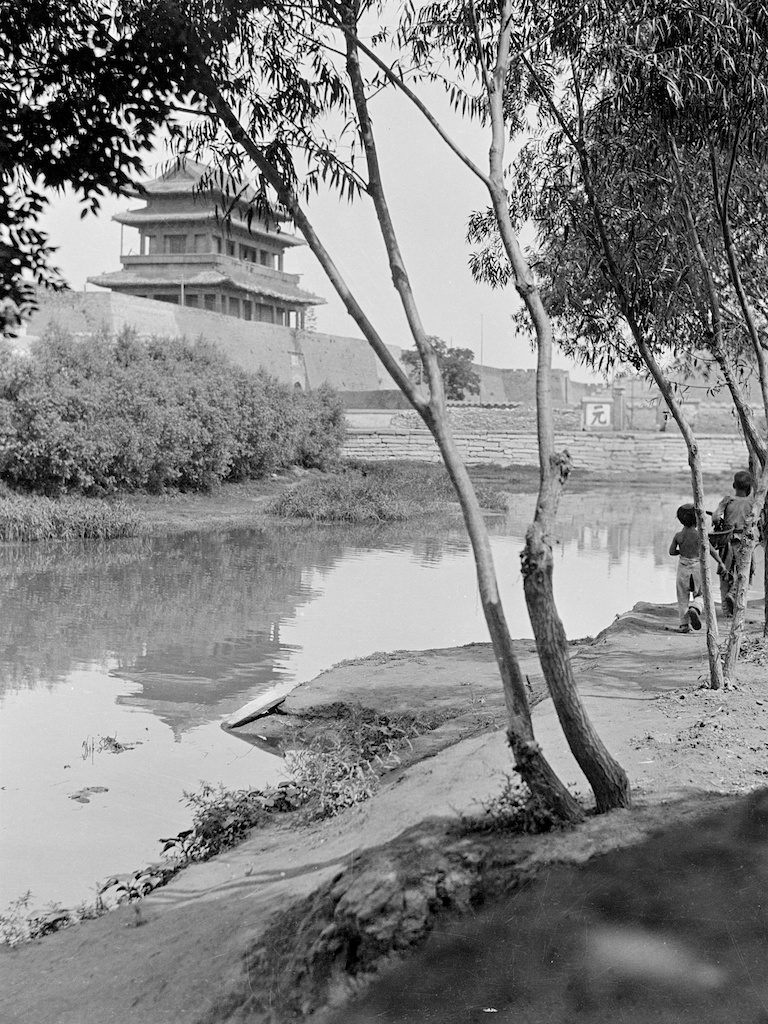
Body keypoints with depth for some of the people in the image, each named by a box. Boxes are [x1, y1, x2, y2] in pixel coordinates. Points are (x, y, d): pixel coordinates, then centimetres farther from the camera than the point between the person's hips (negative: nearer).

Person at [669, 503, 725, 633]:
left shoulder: (678, 536, -6)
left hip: (683, 567, 1)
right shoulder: (699, 535, -10)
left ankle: (684, 624, 9)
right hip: (697, 566, -1)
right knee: (700, 596, 13)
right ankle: (695, 609, -18)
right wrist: (720, 563, 3)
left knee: (683, 597, 11)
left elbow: (671, 551, -3)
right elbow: (711, 551, -8)